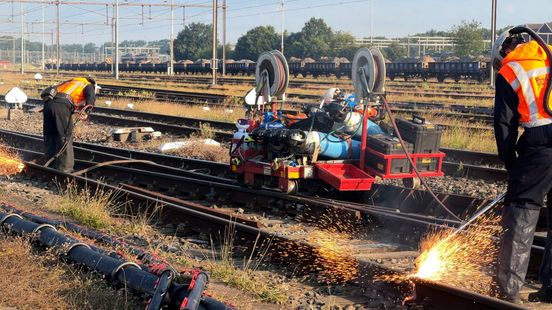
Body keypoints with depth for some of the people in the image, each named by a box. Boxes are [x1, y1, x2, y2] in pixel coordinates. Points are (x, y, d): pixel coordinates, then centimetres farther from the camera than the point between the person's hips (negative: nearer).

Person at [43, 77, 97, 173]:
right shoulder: (89, 86, 19)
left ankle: (51, 166, 21)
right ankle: (65, 169, -2)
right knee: (65, 137, -1)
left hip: (49, 102, 7)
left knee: (49, 136, 14)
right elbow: (91, 97, -4)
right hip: (62, 106, -6)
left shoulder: (71, 82, 38)